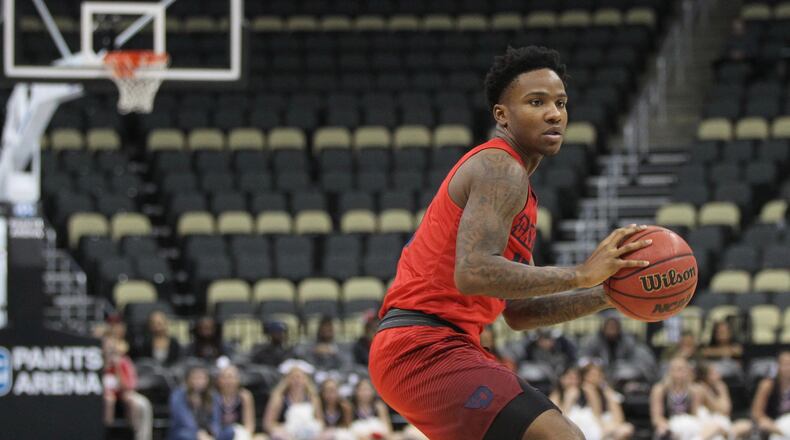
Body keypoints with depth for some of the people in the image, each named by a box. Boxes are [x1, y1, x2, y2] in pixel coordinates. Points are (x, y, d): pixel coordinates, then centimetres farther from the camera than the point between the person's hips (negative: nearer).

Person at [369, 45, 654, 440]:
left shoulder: (516, 188, 22)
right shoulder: (501, 170, -10)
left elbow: (517, 312, 22)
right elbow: (473, 272, -27)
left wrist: (605, 295, 11)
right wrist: (580, 274, -24)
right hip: (424, 347, -11)